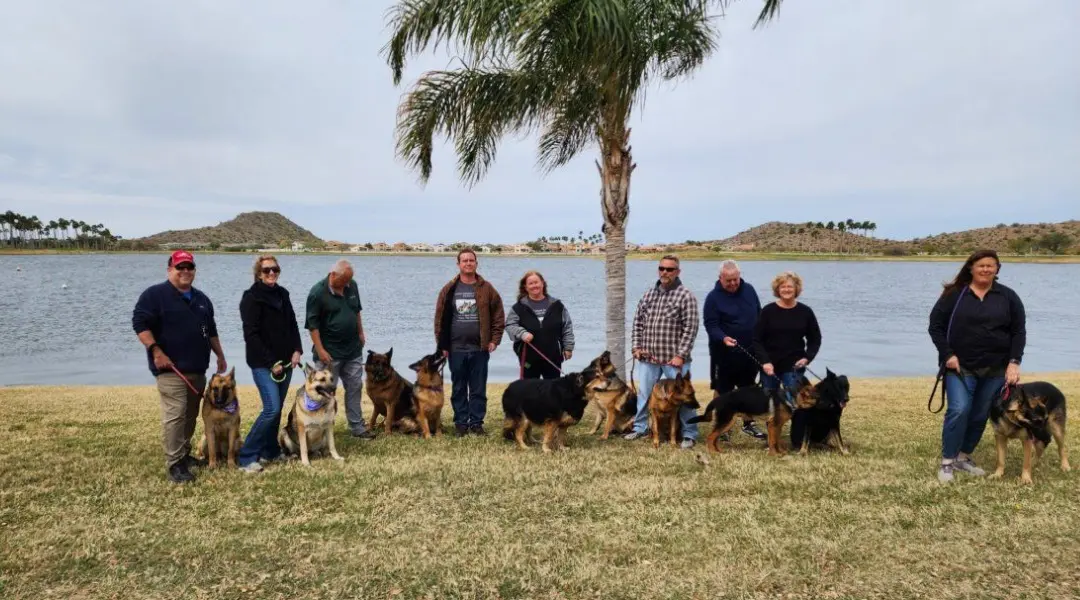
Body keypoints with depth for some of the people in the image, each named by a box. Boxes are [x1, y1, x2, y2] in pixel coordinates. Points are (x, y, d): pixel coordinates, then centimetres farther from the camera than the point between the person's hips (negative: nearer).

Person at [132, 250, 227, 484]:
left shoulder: (201, 299, 16)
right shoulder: (155, 294, -5)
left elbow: (211, 331, 24)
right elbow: (140, 323, -13)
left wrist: (220, 356, 21)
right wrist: (156, 351, -20)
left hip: (197, 369, 7)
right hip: (171, 368, -7)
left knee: (191, 415, 14)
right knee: (175, 414, -13)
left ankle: (185, 454, 27)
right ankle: (174, 464, -9)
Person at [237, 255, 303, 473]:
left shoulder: (282, 294, 10)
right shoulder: (251, 297, -10)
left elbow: (292, 325, 16)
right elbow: (251, 335, -15)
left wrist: (297, 350, 0)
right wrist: (271, 362, -17)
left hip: (284, 361, 7)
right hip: (263, 364, -7)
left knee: (277, 409, 11)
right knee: (272, 409, -14)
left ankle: (269, 451, 24)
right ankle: (247, 456, -4)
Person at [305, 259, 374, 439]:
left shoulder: (352, 286, 2)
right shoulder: (318, 292, -16)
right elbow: (312, 324, -15)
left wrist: (361, 333, 16)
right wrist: (320, 350, -18)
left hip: (353, 349, 6)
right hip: (330, 353, -6)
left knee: (355, 387, 11)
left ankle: (357, 427, 20)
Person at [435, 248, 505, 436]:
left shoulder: (486, 289, 1)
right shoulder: (449, 290, 3)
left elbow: (498, 316, 3)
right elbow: (440, 318, 4)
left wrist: (494, 340, -3)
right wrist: (442, 345, 0)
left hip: (480, 348, 0)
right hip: (456, 349, 1)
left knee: (479, 389, 6)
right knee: (458, 389, 9)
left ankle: (476, 423, 15)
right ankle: (460, 423, 17)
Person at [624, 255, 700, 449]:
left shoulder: (686, 296, -7)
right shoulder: (648, 294, 10)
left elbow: (690, 329, -11)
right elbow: (638, 322, 14)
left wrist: (680, 355, -15)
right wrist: (636, 346, 4)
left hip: (674, 359, -5)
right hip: (648, 358, 5)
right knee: (644, 394, 14)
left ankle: (689, 434, 13)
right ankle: (640, 427, 29)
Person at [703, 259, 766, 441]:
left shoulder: (749, 290, 3)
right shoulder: (713, 297, -13)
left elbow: (759, 316, 14)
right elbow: (711, 325, -17)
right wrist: (723, 338, -36)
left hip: (750, 352, 5)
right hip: (725, 354, -5)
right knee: (723, 392, 5)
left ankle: (748, 424, 29)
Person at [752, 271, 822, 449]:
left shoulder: (805, 312, 1)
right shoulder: (768, 311, -2)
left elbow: (815, 339, 10)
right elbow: (757, 339, -2)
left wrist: (807, 357, -5)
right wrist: (764, 361, -13)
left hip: (794, 367, -1)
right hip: (769, 366, 1)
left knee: (796, 403, -9)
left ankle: (798, 443, 0)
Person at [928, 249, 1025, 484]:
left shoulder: (1008, 297, 4)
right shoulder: (954, 294, -2)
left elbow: (1019, 331, 5)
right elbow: (935, 326, 0)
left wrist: (1014, 362, -6)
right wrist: (947, 355, -10)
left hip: (995, 369, 3)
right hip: (960, 366, -3)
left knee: (981, 415, 8)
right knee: (959, 410, -15)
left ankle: (964, 457, 25)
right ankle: (947, 461, -3)